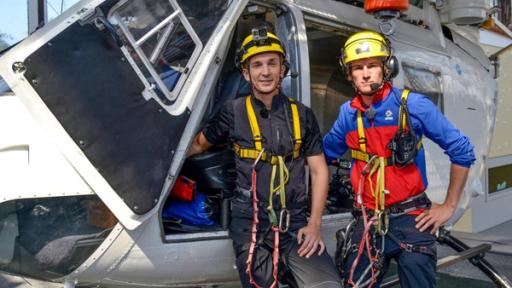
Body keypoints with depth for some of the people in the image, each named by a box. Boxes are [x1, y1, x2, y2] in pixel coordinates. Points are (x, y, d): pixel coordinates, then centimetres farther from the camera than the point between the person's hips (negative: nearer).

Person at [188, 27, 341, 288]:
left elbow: (319, 170, 6)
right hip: (250, 224, -1)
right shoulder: (234, 113, 1)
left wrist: (314, 223, -2)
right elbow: (197, 144, 14)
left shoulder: (302, 115, 6)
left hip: (295, 222, 1)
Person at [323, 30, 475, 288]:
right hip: (368, 221, 3)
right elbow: (325, 153, 17)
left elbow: (462, 151, -4)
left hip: (411, 218, -3)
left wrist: (449, 206, -3)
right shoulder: (348, 112, 2)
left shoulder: (414, 105, -9)